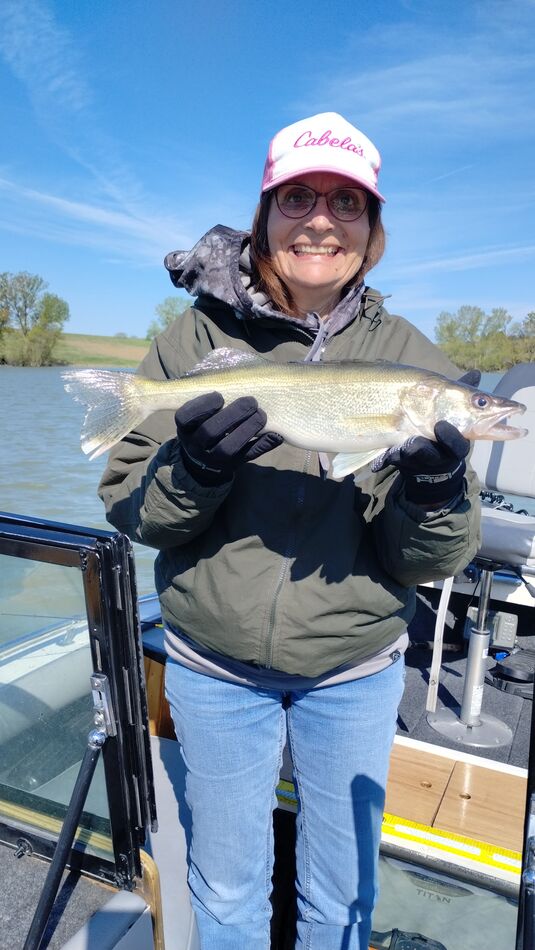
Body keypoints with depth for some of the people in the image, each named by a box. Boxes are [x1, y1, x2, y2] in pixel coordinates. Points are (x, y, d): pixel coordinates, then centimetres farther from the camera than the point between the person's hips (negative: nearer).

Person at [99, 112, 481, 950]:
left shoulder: (411, 358, -7)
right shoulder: (196, 338, -9)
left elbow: (421, 566, -6)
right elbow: (127, 509, -7)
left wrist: (435, 493, -27)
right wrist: (193, 471, -27)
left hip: (356, 669, 1)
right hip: (214, 667, 0)